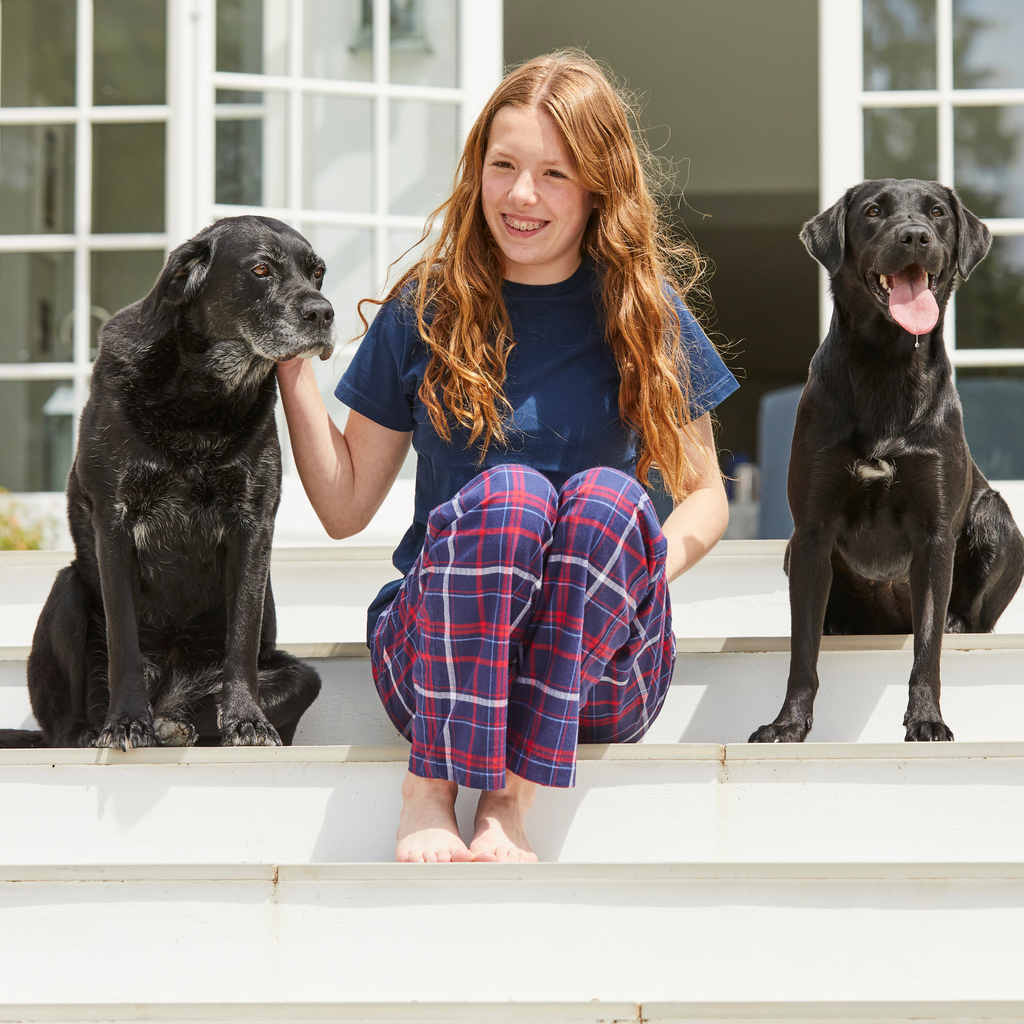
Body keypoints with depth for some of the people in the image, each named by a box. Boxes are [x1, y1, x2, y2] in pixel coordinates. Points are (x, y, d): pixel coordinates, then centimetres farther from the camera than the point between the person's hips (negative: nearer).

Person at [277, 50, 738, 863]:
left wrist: (655, 561, -12)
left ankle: (512, 797, -34)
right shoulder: (424, 312, 5)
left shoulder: (646, 312, 5)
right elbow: (345, 505, 7)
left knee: (608, 498, -30)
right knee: (507, 491, -31)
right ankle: (431, 788, -33)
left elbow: (704, 493, 10)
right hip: (431, 659, 0)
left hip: (598, 667, 1)